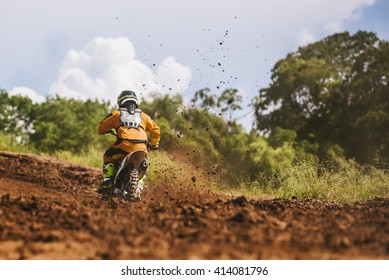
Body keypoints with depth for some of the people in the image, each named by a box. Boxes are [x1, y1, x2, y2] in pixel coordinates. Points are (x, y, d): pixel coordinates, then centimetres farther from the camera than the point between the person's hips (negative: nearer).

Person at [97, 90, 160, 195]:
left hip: (123, 146, -2)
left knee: (108, 156, 25)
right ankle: (138, 185, 8)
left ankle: (107, 181, 6)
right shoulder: (143, 115, 25)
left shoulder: (117, 113, 18)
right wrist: (154, 144, 40)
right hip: (141, 148, 2)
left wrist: (109, 130, 44)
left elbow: (101, 129, 22)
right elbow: (156, 130, 23)